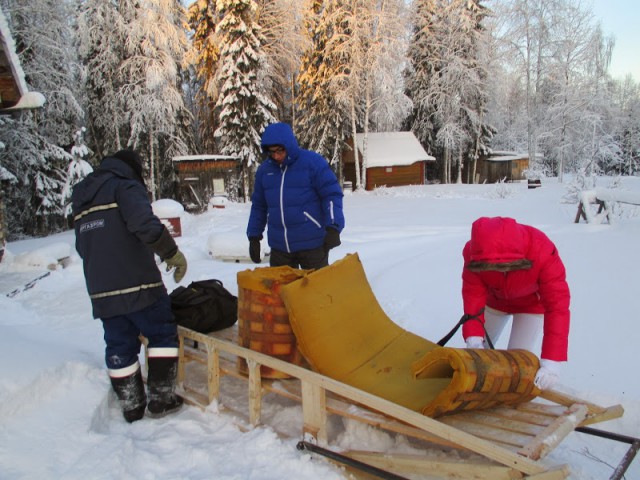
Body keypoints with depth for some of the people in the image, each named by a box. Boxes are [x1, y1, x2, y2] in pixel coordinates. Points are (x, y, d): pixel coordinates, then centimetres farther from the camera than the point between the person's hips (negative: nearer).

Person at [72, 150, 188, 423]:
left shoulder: (82, 198, 20)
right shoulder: (126, 187, -5)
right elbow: (146, 225, -23)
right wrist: (173, 254, -14)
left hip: (100, 291, 7)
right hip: (138, 285, -7)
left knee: (119, 346, 13)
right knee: (163, 335, 7)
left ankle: (131, 406, 21)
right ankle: (161, 399, 9)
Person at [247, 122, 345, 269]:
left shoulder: (313, 161, -8)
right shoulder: (264, 169, 7)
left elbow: (332, 194, -9)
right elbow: (258, 206, 16)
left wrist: (333, 228, -21)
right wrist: (254, 236, 14)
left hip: (312, 243, -5)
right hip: (279, 246, 5)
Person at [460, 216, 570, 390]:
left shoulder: (543, 253, -42)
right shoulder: (474, 253, -35)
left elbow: (557, 307, -42)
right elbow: (473, 296, -33)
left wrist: (551, 362, -47)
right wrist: (473, 339, -48)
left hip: (532, 302, -2)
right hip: (495, 298, 3)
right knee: (479, 349, 7)